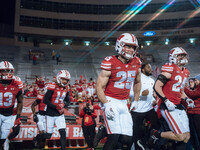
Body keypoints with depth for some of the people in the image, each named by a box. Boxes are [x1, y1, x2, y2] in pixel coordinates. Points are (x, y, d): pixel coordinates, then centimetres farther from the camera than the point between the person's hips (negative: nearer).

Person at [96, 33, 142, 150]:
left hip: (124, 103, 6)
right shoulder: (110, 63, -11)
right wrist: (106, 105, -22)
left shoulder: (136, 63, 6)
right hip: (111, 101, -6)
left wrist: (136, 101, 21)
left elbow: (137, 83, 23)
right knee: (115, 136, -16)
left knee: (127, 139, 2)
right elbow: (99, 86, -11)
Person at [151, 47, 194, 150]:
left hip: (178, 106, 9)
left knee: (187, 136, 7)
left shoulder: (185, 72, 15)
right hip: (168, 106, -9)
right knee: (180, 136, -12)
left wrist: (186, 99, 11)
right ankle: (156, 134, 8)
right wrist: (166, 101, -21)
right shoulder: (170, 70, -11)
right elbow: (157, 87, -15)